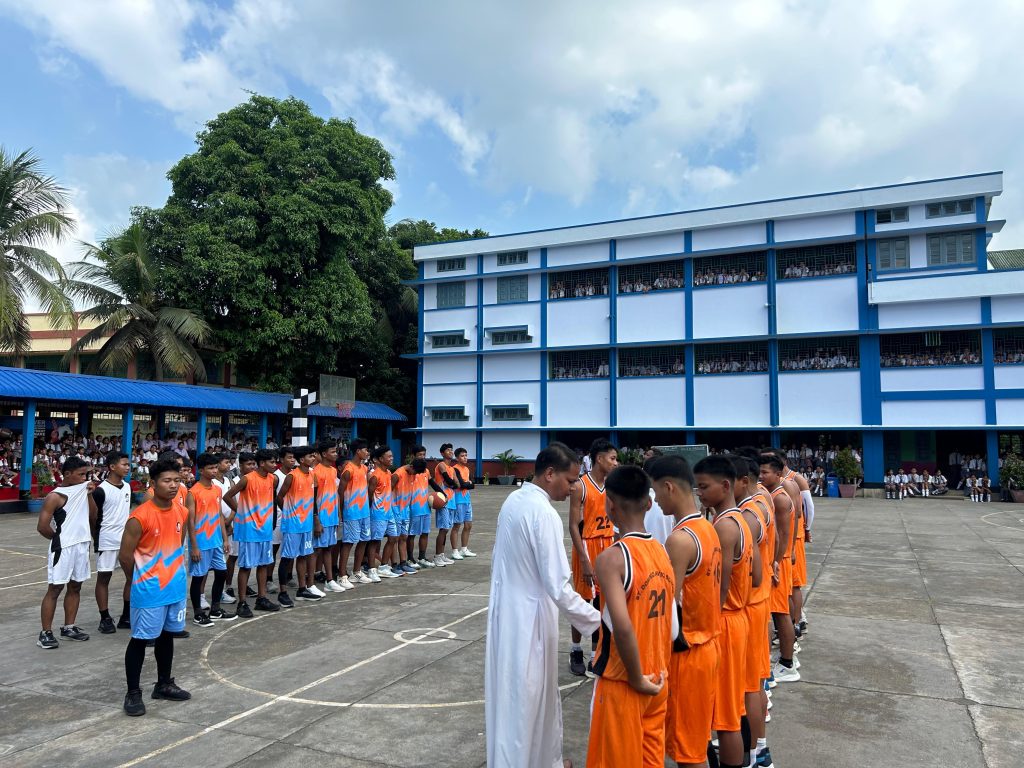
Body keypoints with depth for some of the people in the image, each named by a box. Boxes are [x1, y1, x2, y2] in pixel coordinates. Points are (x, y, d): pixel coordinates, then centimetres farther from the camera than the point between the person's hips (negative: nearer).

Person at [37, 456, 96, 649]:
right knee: (55, 589, 0)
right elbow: (42, 527, -14)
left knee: (75, 587, 13)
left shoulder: (83, 491, 7)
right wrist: (58, 538, -1)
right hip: (63, 548, -7)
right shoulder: (55, 496, -14)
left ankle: (68, 627, 24)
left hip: (82, 545, 7)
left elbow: (93, 516, 10)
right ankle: (45, 632, 7)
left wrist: (90, 494, 1)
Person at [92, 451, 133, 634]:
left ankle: (126, 616, 16)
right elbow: (94, 518, -10)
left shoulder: (127, 487, 7)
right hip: (107, 541, -7)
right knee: (104, 578, 5)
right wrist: (96, 540, -9)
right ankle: (105, 619, 14)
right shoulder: (101, 490, -14)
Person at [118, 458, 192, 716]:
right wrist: (141, 579, 0)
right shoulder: (140, 517, -20)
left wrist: (172, 571, 13)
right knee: (140, 639, 5)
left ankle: (164, 684, 31)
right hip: (149, 591, -6)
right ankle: (133, 693, 17)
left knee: (167, 635, 17)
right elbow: (125, 555, -13)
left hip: (176, 587, 6)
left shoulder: (182, 512, 1)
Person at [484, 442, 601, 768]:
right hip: (528, 616, -9)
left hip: (506, 607, 9)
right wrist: (599, 622, -17)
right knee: (525, 697, 7)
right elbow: (559, 588, -25)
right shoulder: (544, 513, -24)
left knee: (513, 693, 22)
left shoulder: (513, 500, 3)